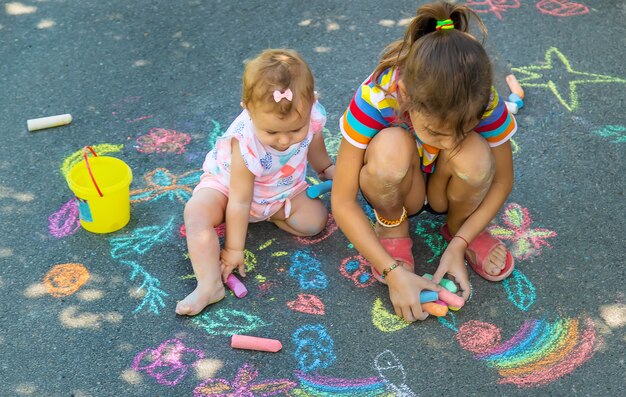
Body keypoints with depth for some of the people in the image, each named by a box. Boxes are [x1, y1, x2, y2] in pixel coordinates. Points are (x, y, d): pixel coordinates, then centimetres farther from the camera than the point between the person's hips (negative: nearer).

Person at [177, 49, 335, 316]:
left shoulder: (311, 115, -30)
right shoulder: (245, 146, -42)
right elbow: (239, 202, -31)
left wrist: (326, 168, 18)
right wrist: (234, 249, -21)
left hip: (284, 187, 5)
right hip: (227, 183, -4)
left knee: (315, 220, -13)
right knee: (196, 213, -29)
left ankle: (267, 213, 8)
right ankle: (209, 286, -30)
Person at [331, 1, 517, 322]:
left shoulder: (483, 103, -29)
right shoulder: (376, 98, -34)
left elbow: (502, 181, -12)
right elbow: (342, 202, -29)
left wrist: (458, 246, -21)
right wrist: (393, 271, -33)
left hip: (445, 190, 2)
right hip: (396, 189, -1)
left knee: (474, 155, -33)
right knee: (391, 147, -36)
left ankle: (458, 229, -1)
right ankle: (392, 228, -5)